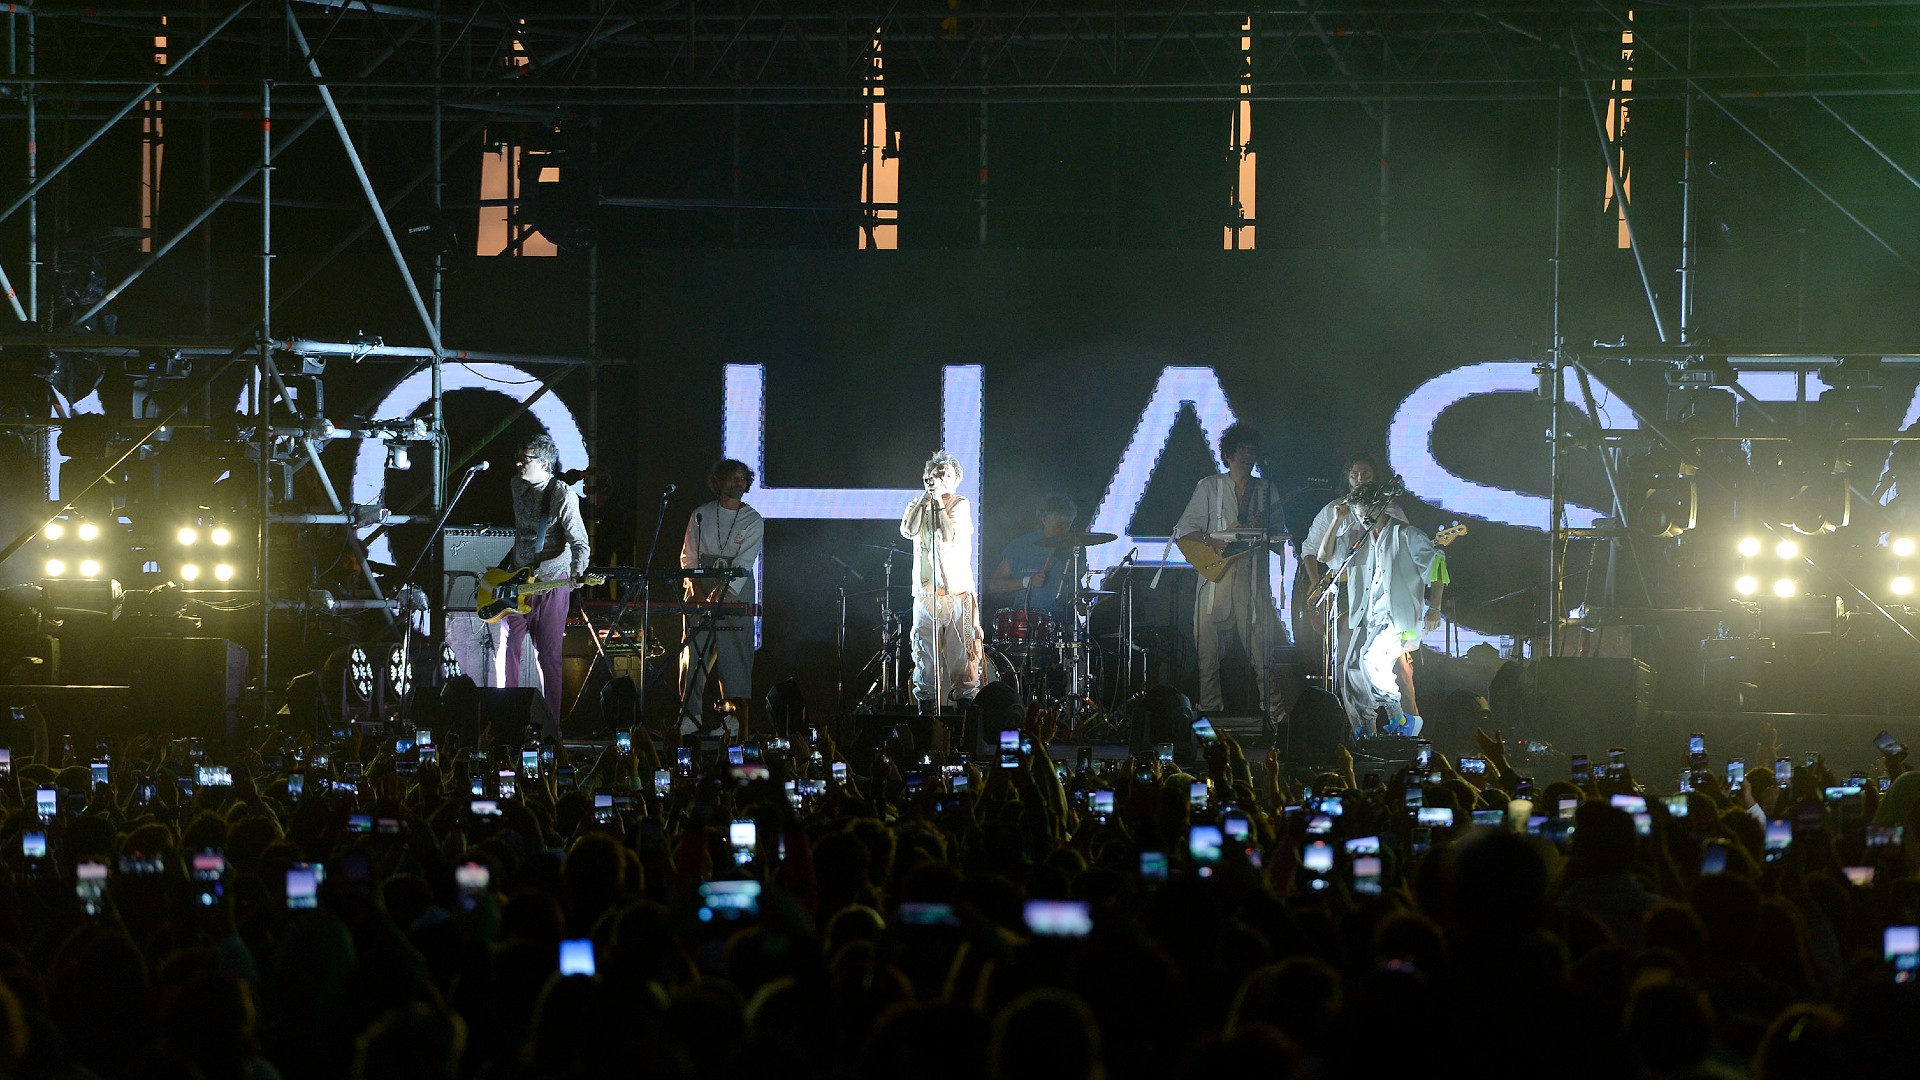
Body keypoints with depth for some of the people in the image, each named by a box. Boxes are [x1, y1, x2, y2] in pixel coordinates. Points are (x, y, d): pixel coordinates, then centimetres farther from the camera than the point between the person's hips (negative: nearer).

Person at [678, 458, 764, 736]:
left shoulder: (753, 521, 2)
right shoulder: (701, 515, 8)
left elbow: (743, 563, -8)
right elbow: (689, 556, 9)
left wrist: (721, 591, -21)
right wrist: (696, 589, -6)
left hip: (735, 592, -2)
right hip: (701, 592, 2)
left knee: (735, 656, -6)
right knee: (694, 654, -3)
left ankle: (735, 719, -3)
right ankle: (690, 715, 1)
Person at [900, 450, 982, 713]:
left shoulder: (960, 505, 6)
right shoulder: (917, 506, 15)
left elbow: (949, 535, -10)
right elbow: (908, 530, -5)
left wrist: (939, 501, -6)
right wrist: (926, 497, -2)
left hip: (957, 593, -3)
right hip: (925, 593, 3)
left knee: (963, 661, -8)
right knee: (925, 663, 2)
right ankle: (926, 714, 7)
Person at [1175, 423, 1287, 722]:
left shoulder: (1267, 490, 16)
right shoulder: (1210, 487, 9)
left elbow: (1281, 532, 17)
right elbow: (1184, 530, 4)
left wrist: (1266, 530, -5)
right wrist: (1211, 541, -14)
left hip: (1254, 575, 1)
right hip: (1216, 575, -1)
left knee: (1261, 644, -6)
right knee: (1208, 645, -4)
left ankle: (1272, 707, -2)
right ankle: (1210, 706, 3)